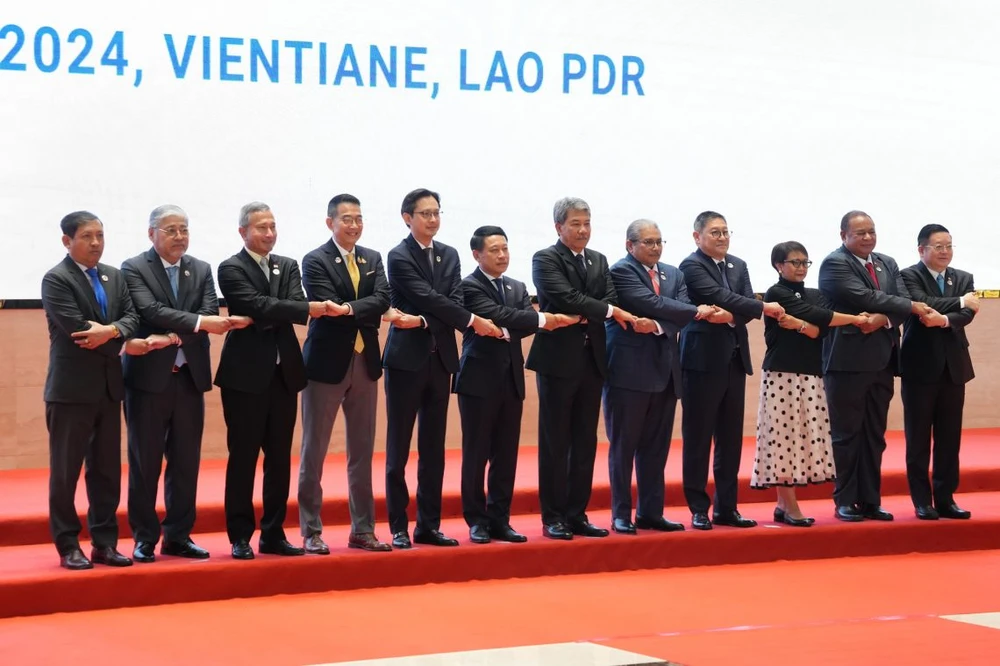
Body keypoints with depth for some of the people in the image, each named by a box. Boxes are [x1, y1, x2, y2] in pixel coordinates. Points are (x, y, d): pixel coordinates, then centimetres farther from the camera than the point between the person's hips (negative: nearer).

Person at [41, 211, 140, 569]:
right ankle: (68, 546, 7)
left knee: (107, 469, 9)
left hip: (109, 387, 7)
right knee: (65, 471, 1)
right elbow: (77, 329, -18)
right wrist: (125, 347, -12)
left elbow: (132, 317, 4)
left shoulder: (115, 276, 13)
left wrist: (111, 331, -19)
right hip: (71, 389, -7)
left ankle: (105, 543, 16)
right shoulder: (56, 280, -9)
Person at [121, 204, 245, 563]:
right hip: (148, 376, -4)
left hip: (189, 376, 4)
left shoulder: (201, 270, 10)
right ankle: (144, 538, 9)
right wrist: (199, 322, -28)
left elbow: (210, 314, -4)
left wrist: (172, 336, -19)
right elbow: (151, 311, -19)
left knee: (186, 462, 7)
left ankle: (178, 536, 15)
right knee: (145, 462, 1)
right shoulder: (134, 269, -4)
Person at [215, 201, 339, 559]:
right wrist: (309, 309, -25)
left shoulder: (288, 267, 13)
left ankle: (273, 534, 15)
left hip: (284, 372, 5)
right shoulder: (231, 269, -4)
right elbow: (257, 305, -19)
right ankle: (241, 537, 6)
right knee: (243, 457, -1)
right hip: (246, 373, -5)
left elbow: (294, 305, -3)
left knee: (280, 458, 8)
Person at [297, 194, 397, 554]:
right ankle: (311, 532, 6)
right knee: (314, 450, 0)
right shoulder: (315, 261, -5)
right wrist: (368, 314, -14)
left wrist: (349, 308, -20)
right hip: (327, 362, -5)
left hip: (365, 362, 5)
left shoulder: (373, 260, 10)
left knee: (362, 451, 9)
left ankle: (362, 530, 16)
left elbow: (382, 300, -6)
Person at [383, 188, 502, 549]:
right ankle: (399, 528, 2)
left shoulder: (449, 255, 12)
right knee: (399, 447, -2)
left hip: (440, 357, 6)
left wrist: (426, 321, -17)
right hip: (407, 357, -6)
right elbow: (430, 298, -15)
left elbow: (453, 299, 1)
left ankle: (429, 525, 12)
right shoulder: (399, 257, -6)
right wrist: (473, 321, -15)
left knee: (434, 448, 8)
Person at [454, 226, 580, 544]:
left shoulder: (518, 288, 15)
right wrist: (543, 319, -22)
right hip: (479, 378, -6)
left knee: (506, 454, 7)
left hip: (511, 379, 6)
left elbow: (526, 320, -1)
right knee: (476, 453, 0)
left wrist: (509, 332, -22)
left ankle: (500, 519, 13)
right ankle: (477, 521, 7)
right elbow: (496, 315, -20)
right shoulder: (469, 287, -6)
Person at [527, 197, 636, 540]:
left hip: (592, 360, 6)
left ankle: (577, 514, 13)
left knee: (586, 442, 7)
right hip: (558, 358, -6)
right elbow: (566, 297, -18)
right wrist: (609, 312, -18)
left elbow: (610, 300, 2)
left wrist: (580, 317, -15)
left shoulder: (599, 261, 15)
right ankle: (553, 517, 4)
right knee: (555, 443, -1)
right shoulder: (545, 260, -4)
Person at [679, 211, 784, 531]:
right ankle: (699, 509, 4)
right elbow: (720, 297, -18)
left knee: (731, 438, 8)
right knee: (698, 438, -1)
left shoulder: (738, 265, 15)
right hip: (703, 360, -6)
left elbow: (745, 302, 4)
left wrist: (731, 316, -17)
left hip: (735, 359, 6)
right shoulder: (691, 265, -6)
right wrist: (764, 308, -16)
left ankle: (726, 507, 14)